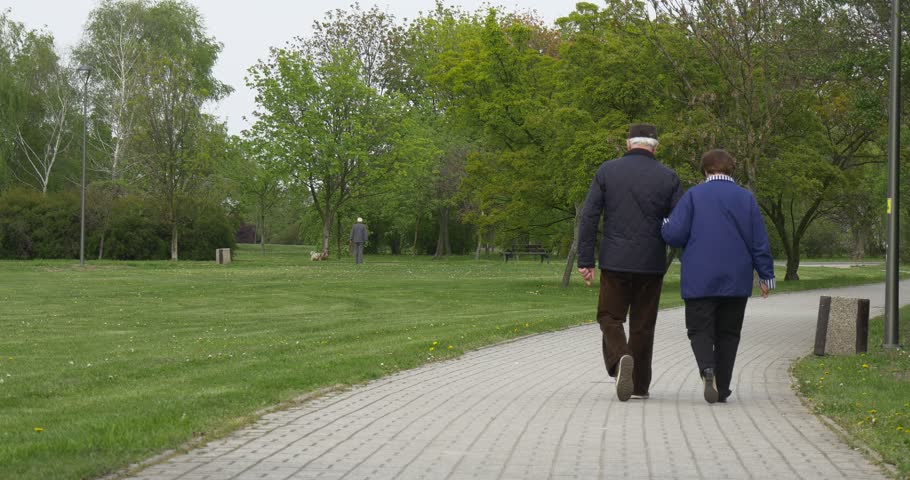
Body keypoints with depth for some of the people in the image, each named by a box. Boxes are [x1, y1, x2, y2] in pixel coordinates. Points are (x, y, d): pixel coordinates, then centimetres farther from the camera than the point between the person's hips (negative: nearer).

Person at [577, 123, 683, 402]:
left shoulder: (607, 171, 0)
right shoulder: (668, 178, 1)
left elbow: (589, 218, -3)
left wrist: (585, 261, -1)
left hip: (615, 262, -1)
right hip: (652, 264, 1)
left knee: (610, 317, 9)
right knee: (643, 324, 11)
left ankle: (619, 360, -19)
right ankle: (640, 384, 17)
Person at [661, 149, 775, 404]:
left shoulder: (694, 195, -3)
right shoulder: (746, 198, 4)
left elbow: (674, 233, -10)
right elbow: (760, 242, 3)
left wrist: (663, 227, 12)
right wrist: (766, 275, 9)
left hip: (700, 279, -2)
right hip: (736, 280, 2)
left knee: (700, 329, 3)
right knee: (728, 333, 11)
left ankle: (707, 369, -24)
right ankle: (722, 388, 10)